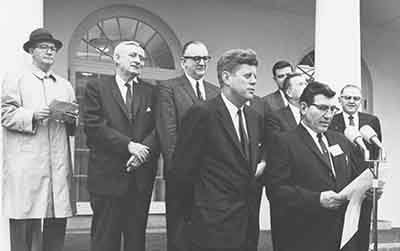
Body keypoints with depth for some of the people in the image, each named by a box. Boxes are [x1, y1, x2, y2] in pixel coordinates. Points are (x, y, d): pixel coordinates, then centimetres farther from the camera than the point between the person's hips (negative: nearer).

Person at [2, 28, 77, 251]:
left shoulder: (65, 86, 22)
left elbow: (73, 126, 21)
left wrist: (71, 119, 0)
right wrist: (33, 116, -16)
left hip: (59, 164, 5)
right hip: (26, 166, -4)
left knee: (58, 223, 4)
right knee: (25, 225, -6)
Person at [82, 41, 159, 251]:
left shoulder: (150, 92, 14)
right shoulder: (96, 87, 4)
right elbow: (93, 126, -8)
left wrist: (144, 150, -14)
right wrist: (129, 145, -15)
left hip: (141, 177, 3)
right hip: (108, 176, -3)